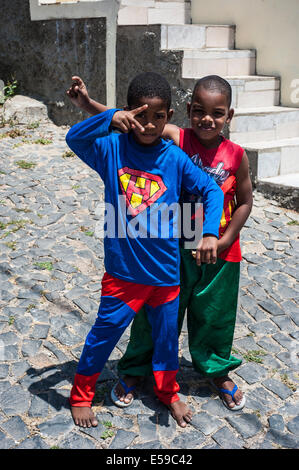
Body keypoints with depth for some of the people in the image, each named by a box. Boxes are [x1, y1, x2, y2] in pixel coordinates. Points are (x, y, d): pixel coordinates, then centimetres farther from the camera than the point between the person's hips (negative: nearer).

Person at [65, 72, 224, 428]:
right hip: (123, 268, -2)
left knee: (166, 332, 18)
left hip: (166, 268, 2)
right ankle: (81, 395, 34)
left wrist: (210, 233, -16)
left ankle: (167, 391, 44)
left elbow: (212, 191, -2)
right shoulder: (113, 148, -7)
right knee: (105, 331, 10)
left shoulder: (175, 158, -4)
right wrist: (110, 118, -38)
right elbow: (74, 138, -22)